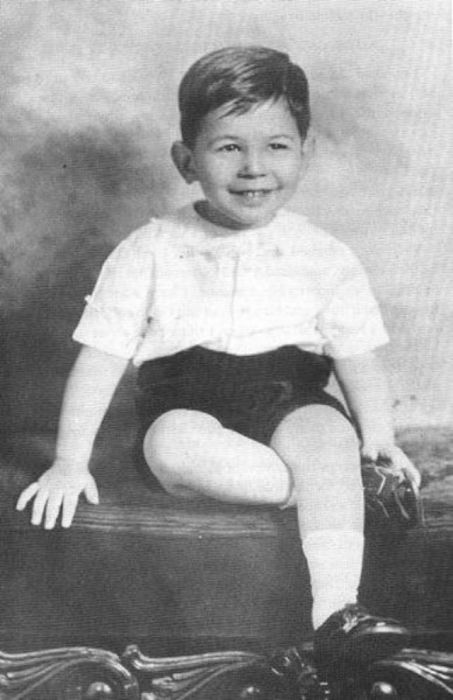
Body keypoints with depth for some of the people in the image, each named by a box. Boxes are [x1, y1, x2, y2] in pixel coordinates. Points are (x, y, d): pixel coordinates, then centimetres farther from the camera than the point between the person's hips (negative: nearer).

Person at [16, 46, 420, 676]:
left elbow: (357, 358, 7)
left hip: (288, 394, 1)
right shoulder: (149, 252, 1)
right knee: (176, 447, -34)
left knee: (329, 435, -32)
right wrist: (70, 461, -8)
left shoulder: (325, 257, 5)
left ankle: (336, 610, -36)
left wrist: (379, 439, -9)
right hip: (186, 398, 0)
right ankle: (338, 488, -21)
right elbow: (100, 359, -1)